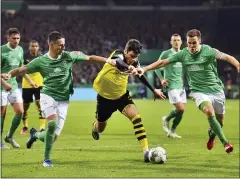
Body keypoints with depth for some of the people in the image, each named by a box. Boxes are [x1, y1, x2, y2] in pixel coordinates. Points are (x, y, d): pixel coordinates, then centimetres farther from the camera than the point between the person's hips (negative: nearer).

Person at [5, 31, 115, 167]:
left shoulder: (69, 56, 0)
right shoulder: (41, 61, -4)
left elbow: (89, 58, 9)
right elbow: (22, 70, -5)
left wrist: (108, 60, 4)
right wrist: (9, 74, -24)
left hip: (63, 100, 3)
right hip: (48, 96, -3)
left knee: (54, 136, -2)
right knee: (53, 123, -30)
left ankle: (35, 135, 35)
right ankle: (47, 159, -14)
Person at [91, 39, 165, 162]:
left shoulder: (135, 63, -10)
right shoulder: (118, 55, -27)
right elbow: (119, 63, -54)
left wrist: (153, 90, 14)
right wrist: (129, 67, -76)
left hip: (122, 94, 3)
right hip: (105, 96, -3)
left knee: (136, 117, -22)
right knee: (100, 128, 15)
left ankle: (146, 150, -25)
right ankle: (95, 125, 55)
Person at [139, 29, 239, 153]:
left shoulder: (208, 51, -10)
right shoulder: (183, 54, -2)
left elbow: (226, 57, -24)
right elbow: (163, 62, 3)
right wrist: (144, 69, -4)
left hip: (216, 90, 0)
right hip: (199, 91, 0)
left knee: (219, 122, 8)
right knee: (209, 112, -30)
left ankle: (212, 134, 46)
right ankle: (225, 142, -23)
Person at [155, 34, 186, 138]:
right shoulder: (166, 54, -4)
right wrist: (161, 79, -11)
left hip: (181, 86, 6)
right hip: (172, 86, -6)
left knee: (181, 110, 4)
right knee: (180, 109, -16)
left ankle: (172, 132, 20)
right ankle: (166, 120, 12)